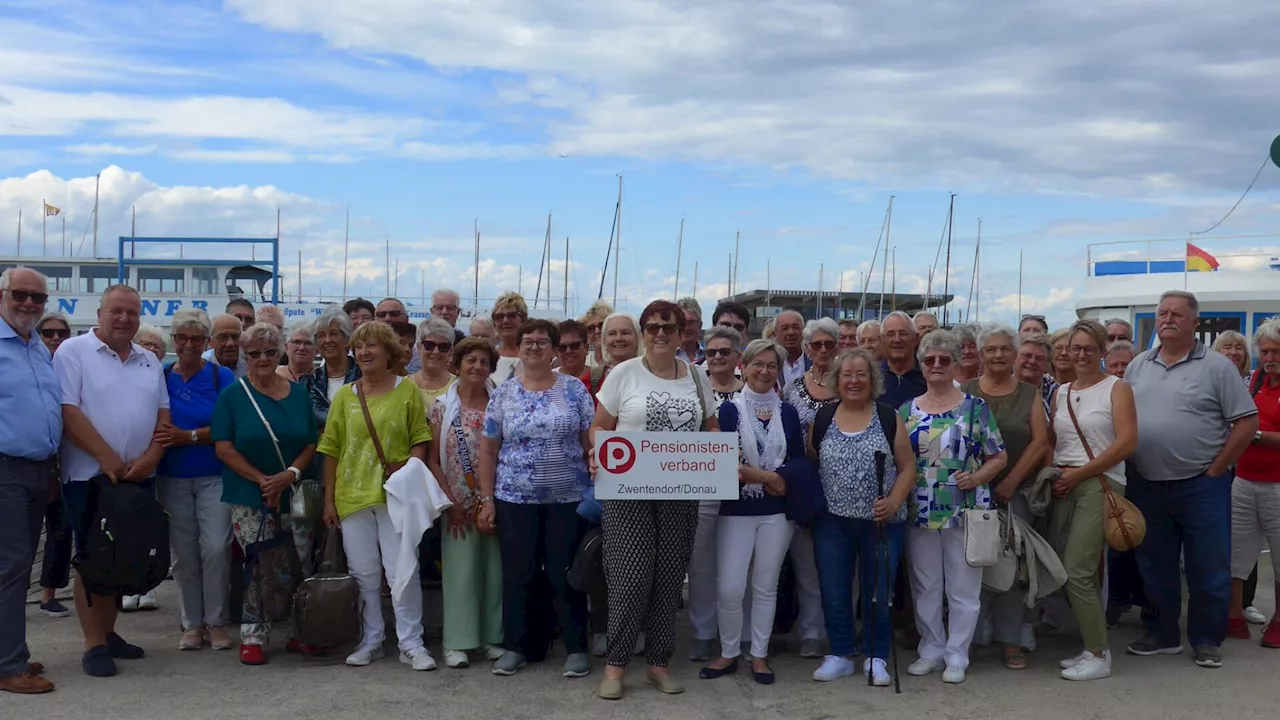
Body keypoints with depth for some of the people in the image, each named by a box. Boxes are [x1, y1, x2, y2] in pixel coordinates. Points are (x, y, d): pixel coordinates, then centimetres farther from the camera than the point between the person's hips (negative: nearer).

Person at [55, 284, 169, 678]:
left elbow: (162, 413, 11)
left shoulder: (149, 361, 13)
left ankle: (108, 633, 23)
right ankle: (94, 645, 5)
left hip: (139, 477, 6)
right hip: (90, 475, -5)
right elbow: (68, 411, -13)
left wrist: (151, 457, -6)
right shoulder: (73, 352, -5)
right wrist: (108, 459, -16)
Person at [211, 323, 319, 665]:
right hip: (250, 499, -3)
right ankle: (253, 637, 11)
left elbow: (311, 443, 7)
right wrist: (262, 480, -14)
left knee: (301, 568, 3)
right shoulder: (232, 395, 0)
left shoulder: (298, 393, 9)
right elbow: (224, 448, -6)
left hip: (295, 494, 3)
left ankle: (298, 633, 16)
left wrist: (290, 474, -11)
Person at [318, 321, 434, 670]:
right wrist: (329, 499, 6)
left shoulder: (408, 390, 2)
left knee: (402, 571, -2)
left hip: (394, 494, -2)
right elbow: (331, 451, 9)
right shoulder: (344, 396, 8)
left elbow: (420, 440, 2)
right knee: (364, 573, 9)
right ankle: (371, 641, 21)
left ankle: (411, 644, 8)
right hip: (352, 495, 3)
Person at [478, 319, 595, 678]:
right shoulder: (503, 393, 3)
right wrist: (487, 499, 1)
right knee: (516, 575, 7)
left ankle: (576, 648, 15)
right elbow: (488, 450, 5)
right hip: (514, 499, 1)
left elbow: (590, 442, 1)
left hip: (568, 498, -1)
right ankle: (514, 647, 20)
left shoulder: (574, 389, 1)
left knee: (566, 575, 4)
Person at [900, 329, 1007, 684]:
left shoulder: (975, 407, -1)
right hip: (920, 512, 3)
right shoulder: (907, 410, 7)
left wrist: (976, 477, -16)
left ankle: (957, 656, 16)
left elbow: (999, 457, 0)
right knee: (925, 587, 11)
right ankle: (931, 651, 25)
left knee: (963, 589, 5)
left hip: (965, 511, -3)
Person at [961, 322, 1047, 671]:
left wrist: (1010, 482, -8)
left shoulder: (1029, 394, 8)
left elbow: (1040, 442, 0)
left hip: (1016, 493, 1)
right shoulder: (964, 392, 5)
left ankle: (1012, 641, 11)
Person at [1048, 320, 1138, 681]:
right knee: (1085, 573, 9)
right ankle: (1093, 647, 19)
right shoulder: (1061, 393, 15)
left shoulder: (1116, 388, -1)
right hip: (1065, 488, 6)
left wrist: (1079, 473, -12)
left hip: (1100, 484, -6)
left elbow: (1127, 442, -11)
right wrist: (1053, 475, -2)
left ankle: (1098, 656, -2)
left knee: (1076, 571, -12)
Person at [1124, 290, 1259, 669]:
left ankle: (1206, 640, 18)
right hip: (1147, 485, 4)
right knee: (1155, 566, 13)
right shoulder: (1138, 366, 8)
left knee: (1208, 567, 4)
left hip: (1201, 486, -4)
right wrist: (1130, 465, 4)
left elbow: (1246, 422, -7)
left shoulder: (1217, 366, -5)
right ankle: (1162, 635, 26)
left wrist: (1216, 470, -9)